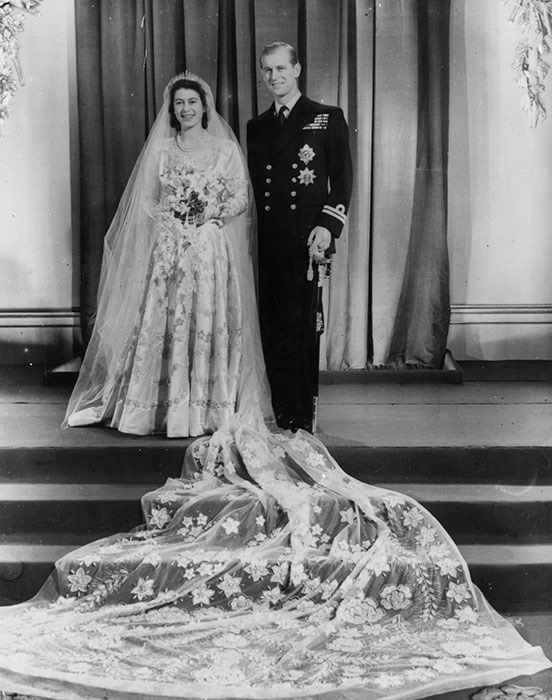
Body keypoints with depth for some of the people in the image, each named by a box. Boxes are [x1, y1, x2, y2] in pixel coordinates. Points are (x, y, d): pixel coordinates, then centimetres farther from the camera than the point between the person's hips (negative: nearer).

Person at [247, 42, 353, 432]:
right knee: (272, 328, 4)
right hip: (265, 243, 5)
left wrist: (328, 226, -12)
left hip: (305, 240, -4)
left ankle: (302, 416, 2)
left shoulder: (327, 118, 6)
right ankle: (280, 414, 12)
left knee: (300, 325, -6)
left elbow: (343, 178, 0)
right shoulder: (257, 126, 19)